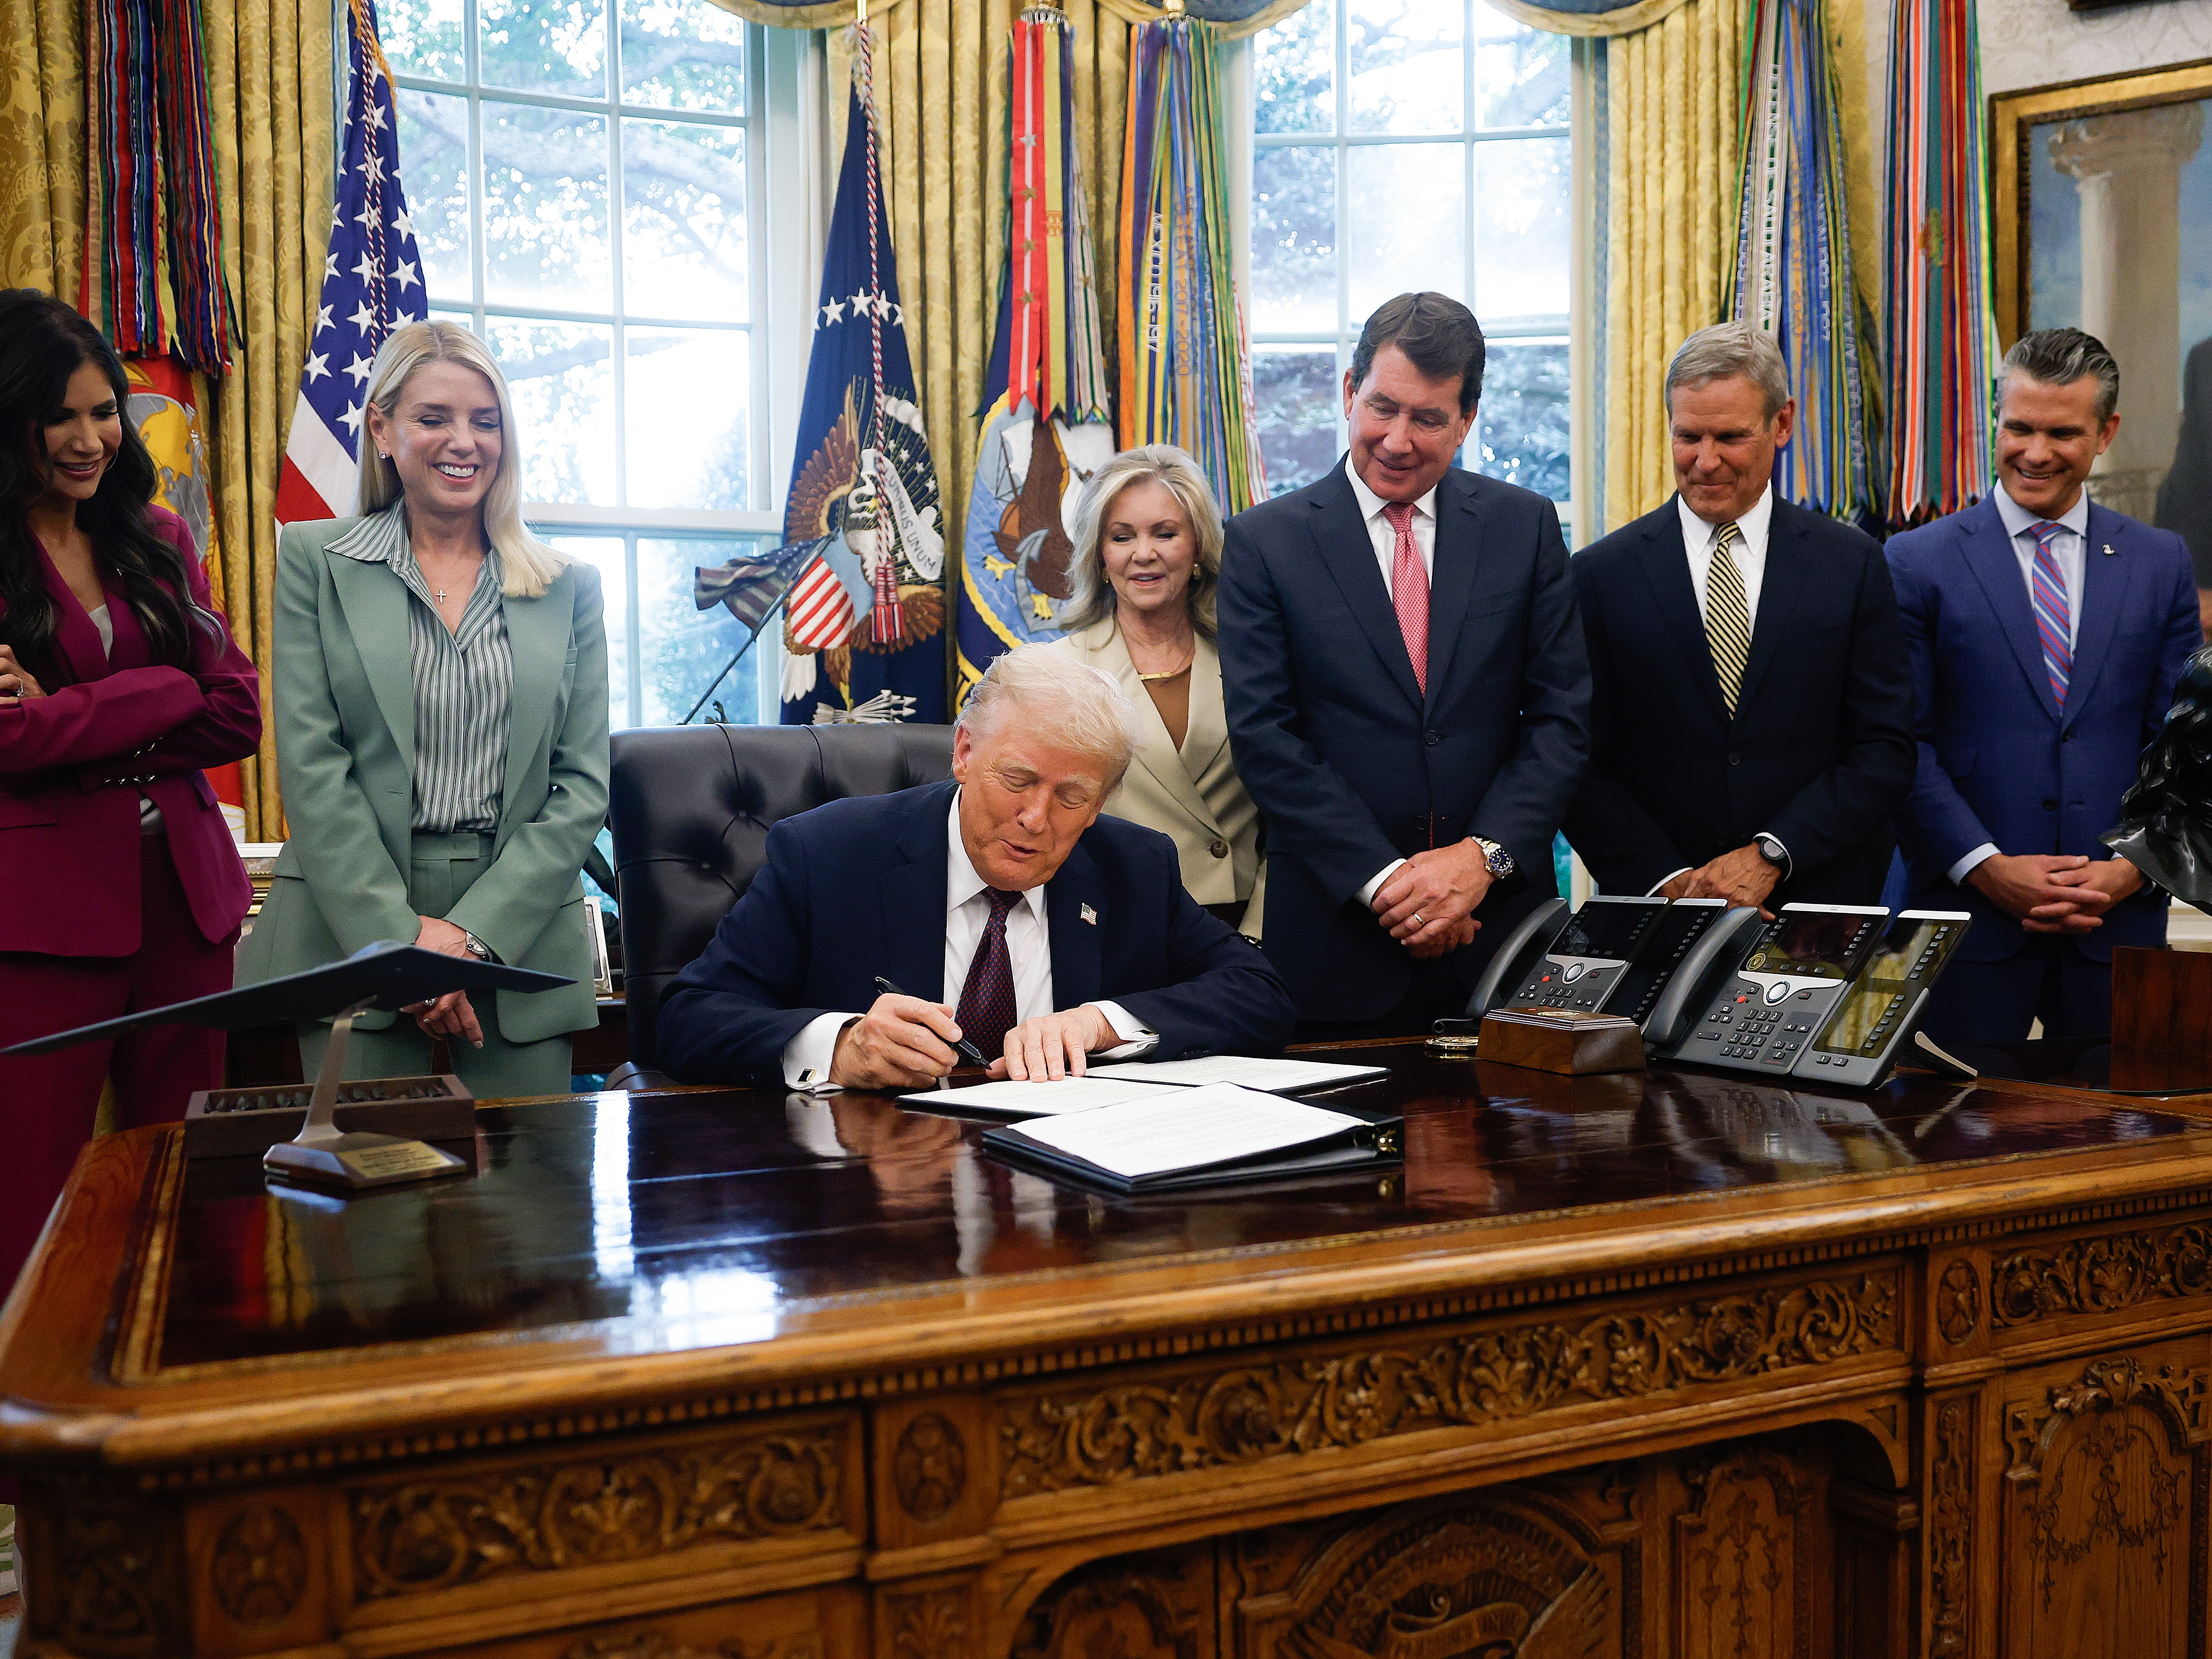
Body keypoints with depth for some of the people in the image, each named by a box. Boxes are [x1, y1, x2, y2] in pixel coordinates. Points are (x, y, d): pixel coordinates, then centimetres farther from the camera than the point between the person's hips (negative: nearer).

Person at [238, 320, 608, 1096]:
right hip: (353, 930, -1)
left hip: (521, 935, 2)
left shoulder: (570, 587, 10)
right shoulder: (314, 560, 6)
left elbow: (584, 784, 4)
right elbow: (310, 762, -3)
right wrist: (401, 935, -12)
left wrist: (476, 932, -9)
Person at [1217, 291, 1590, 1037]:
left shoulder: (1526, 526, 5)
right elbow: (1264, 736, -6)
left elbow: (1563, 716, 2)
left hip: (1501, 926, 2)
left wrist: (1483, 855, -12)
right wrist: (1382, 881, -13)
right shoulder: (1265, 541, 0)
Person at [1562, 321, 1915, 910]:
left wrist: (1769, 855, -9)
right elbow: (1581, 767, 0)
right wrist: (1669, 881, -12)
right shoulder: (1602, 575, 3)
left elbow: (1886, 750, 1)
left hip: (1819, 908, 0)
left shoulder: (1853, 564, 5)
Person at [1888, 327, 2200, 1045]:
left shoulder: (2161, 562, 9)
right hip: (1968, 912, -2)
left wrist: (2133, 867, -7)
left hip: (2119, 912, 2)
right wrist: (1986, 868, -12)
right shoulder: (1919, 561, 0)